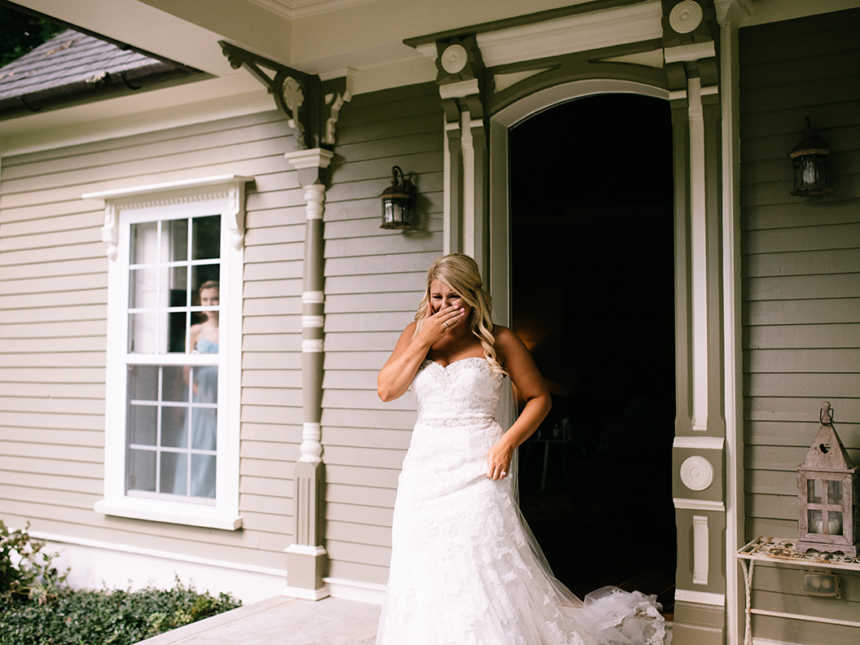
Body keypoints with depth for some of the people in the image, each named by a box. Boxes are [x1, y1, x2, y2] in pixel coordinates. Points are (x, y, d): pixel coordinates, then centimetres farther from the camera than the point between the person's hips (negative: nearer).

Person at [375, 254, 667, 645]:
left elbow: (539, 397, 2)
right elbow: (386, 389, -3)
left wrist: (507, 443, -12)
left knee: (483, 574, -5)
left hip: (478, 470, -4)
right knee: (422, 577, 8)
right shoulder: (416, 334, 8)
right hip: (424, 470, 4)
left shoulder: (497, 341, -2)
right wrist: (425, 340, -10)